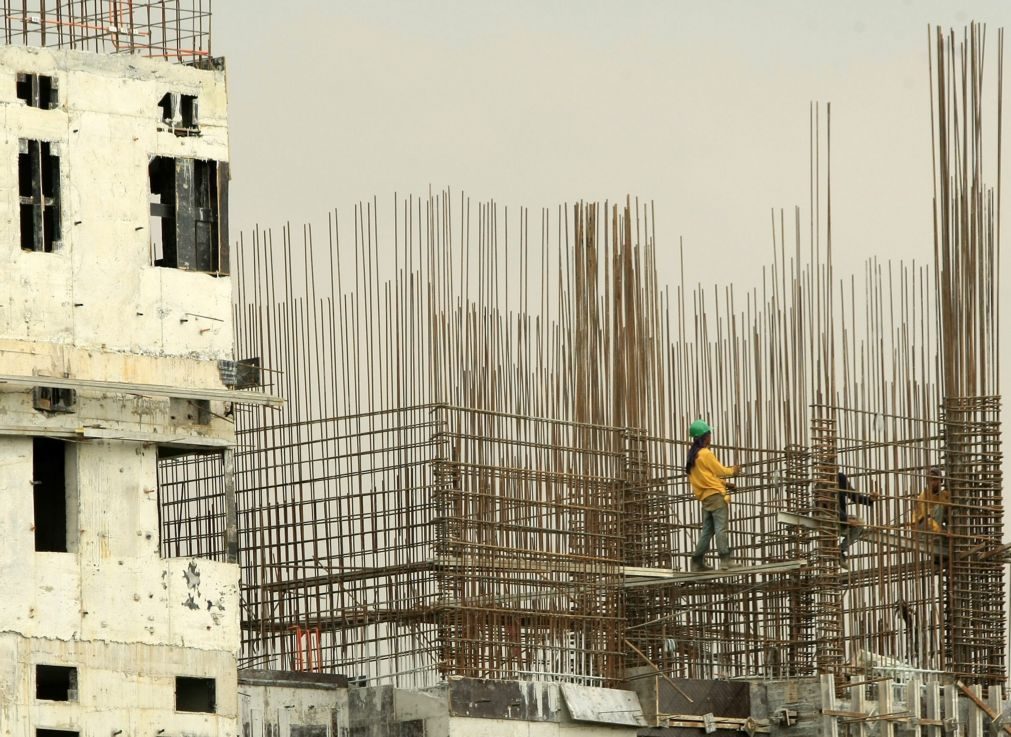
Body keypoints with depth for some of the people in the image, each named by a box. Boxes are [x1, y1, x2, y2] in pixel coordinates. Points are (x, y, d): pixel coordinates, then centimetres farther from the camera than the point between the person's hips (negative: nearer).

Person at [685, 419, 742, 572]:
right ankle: (725, 559, -17)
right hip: (716, 494, -8)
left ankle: (697, 562, 8)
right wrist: (733, 471, 15)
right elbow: (720, 470, -5)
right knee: (721, 528, -11)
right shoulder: (706, 454, -10)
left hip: (704, 497, 8)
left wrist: (724, 483, 18)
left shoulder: (692, 455, 15)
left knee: (707, 530, 10)